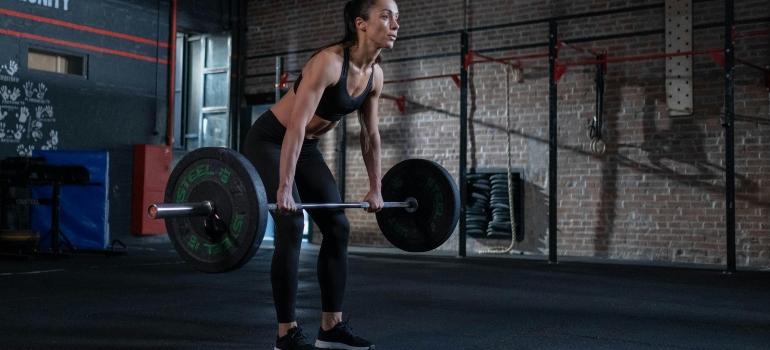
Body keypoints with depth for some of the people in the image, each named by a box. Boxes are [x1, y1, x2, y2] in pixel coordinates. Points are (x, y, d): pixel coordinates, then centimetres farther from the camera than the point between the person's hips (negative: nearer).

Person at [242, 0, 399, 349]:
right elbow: (296, 126, -34)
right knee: (291, 226, -17)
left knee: (337, 228, 3)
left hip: (305, 147, 9)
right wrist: (284, 189, -37)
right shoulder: (328, 61, -29)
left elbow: (370, 133, 6)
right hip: (269, 141, -8)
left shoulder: (375, 74, -5)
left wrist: (375, 188, 9)